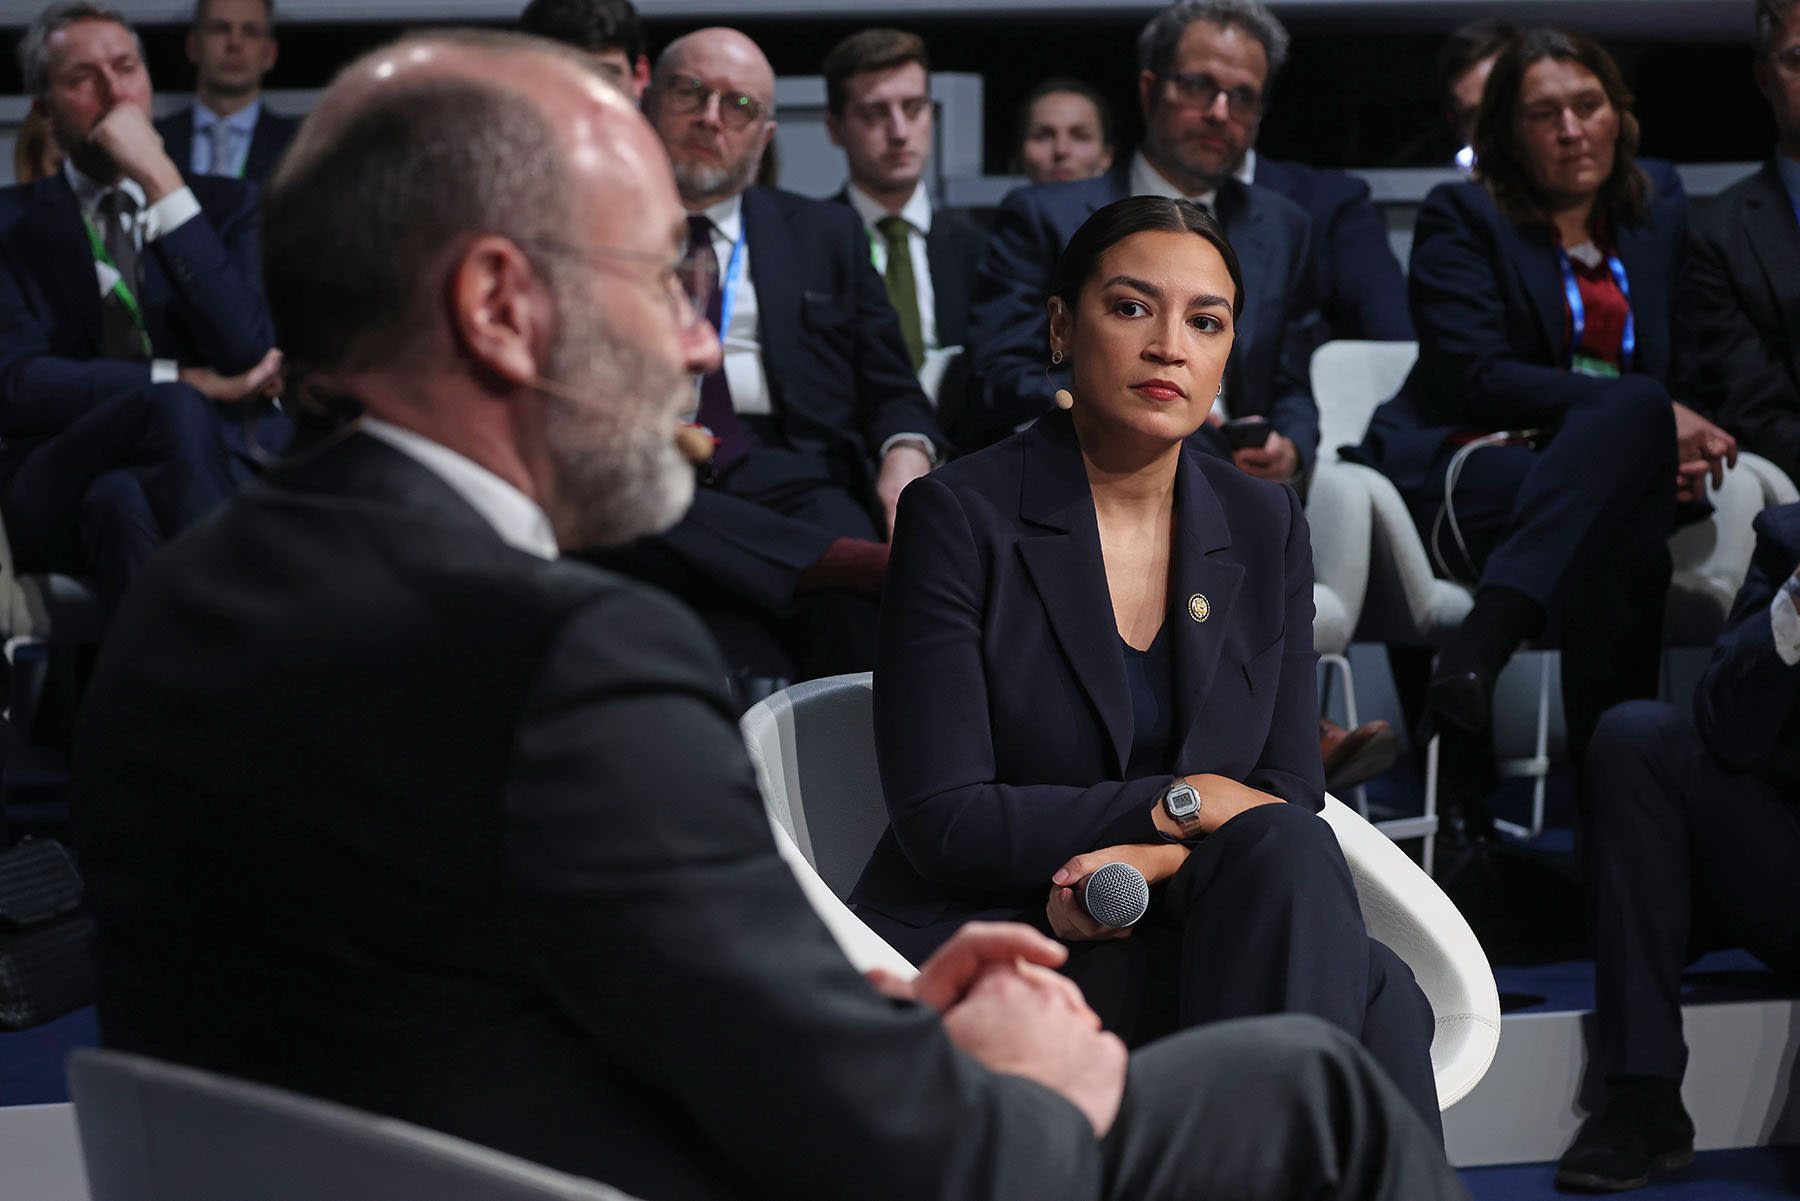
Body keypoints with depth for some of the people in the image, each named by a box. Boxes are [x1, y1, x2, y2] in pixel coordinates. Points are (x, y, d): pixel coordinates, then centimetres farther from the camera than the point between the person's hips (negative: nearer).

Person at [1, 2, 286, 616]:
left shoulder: (224, 204, 18)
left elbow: (245, 349, -3)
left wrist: (161, 181, -5)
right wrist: (184, 382, -7)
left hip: (222, 472, 1)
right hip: (57, 492, 0)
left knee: (119, 500, -36)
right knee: (173, 412, -34)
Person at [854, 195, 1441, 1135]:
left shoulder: (1264, 527, 10)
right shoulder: (960, 516, -6)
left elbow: (1290, 794, 7)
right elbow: (941, 820, -12)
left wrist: (1155, 861, -15)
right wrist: (1180, 804, -14)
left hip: (1189, 936, 5)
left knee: (1379, 997, -29)